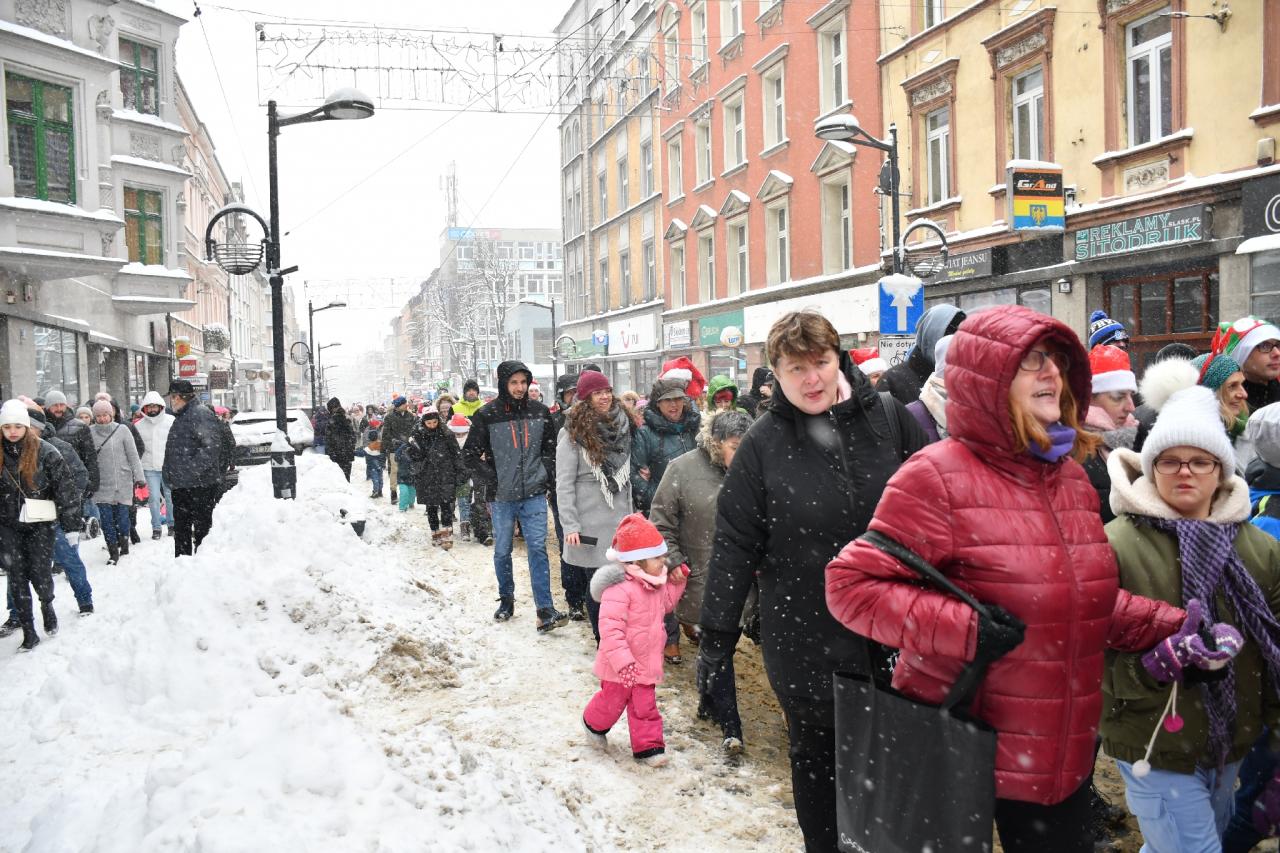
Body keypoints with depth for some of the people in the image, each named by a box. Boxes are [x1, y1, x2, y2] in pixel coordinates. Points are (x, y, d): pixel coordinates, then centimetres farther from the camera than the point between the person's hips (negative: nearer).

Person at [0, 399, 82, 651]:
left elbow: (65, 487, -6)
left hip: (40, 523, -2)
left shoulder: (45, 451, -8)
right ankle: (28, 632, 10)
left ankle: (47, 604, 32)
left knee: (40, 573, -2)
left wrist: (71, 522, -7)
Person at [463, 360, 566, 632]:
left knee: (537, 549, -6)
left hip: (534, 495, 1)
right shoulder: (486, 415, -6)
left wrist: (546, 473, 4)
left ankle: (545, 609, -7)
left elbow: (551, 446, 16)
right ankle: (506, 600, 30)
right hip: (502, 497, 0)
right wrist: (491, 479, -6)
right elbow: (470, 454, 1)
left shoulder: (540, 412, 2)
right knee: (502, 551, 11)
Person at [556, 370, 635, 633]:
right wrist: (570, 526, -15)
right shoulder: (573, 434, -7)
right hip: (590, 526, -4)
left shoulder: (622, 426, 9)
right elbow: (564, 484, -9)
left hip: (620, 522, 4)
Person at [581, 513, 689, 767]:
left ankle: (647, 746, 24)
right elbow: (610, 629, -32)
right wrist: (623, 662, -35)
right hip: (620, 666, -7)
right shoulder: (619, 589, -30)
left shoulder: (654, 586, 1)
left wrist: (676, 582, 5)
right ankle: (594, 725, 44)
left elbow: (665, 604, 21)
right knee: (612, 701, 15)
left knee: (645, 705, 12)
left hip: (645, 662, 7)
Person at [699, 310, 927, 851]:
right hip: (806, 639, -1)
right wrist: (714, 643, -5)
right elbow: (733, 547, -5)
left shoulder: (889, 418, -3)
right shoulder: (763, 445, -6)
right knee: (817, 758, 16)